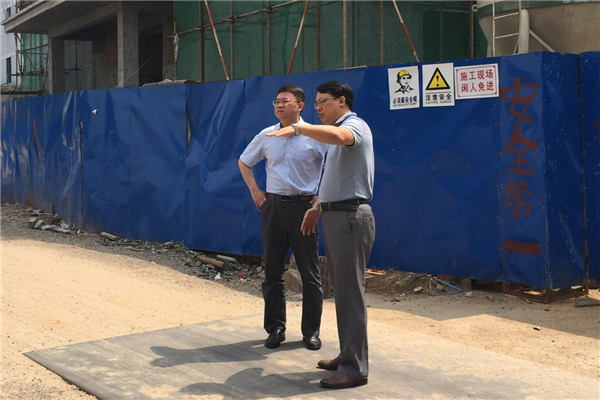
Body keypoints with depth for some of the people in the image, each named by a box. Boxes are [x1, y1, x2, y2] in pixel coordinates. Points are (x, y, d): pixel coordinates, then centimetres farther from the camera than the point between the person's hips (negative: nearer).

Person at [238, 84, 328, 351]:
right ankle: (275, 328, 18)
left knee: (309, 272, 2)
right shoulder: (266, 136, 6)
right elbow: (244, 162, 21)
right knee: (272, 271, 8)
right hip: (273, 206, 3)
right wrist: (254, 191, 11)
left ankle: (311, 331, 11)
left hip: (303, 206, -3)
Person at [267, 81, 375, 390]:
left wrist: (298, 127, -38)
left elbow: (337, 136, -36)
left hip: (350, 217, -10)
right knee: (342, 291, 14)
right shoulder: (336, 133, 21)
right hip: (334, 216, 10)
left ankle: (354, 368, -6)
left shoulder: (354, 125, -9)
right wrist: (317, 208, 27)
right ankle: (348, 356, 23)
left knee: (350, 293, -9)